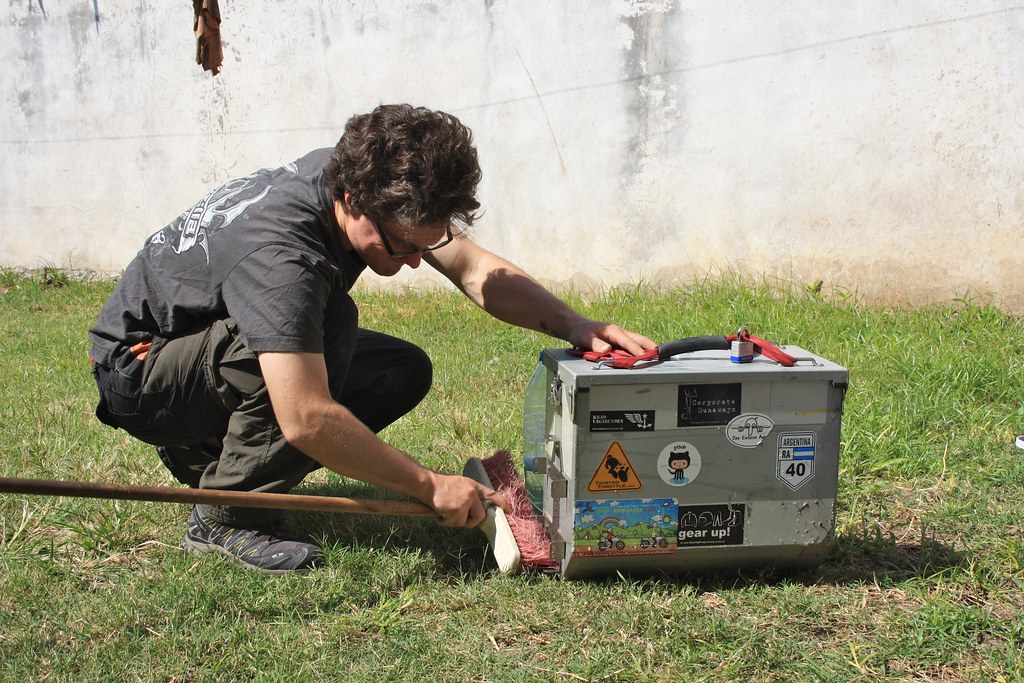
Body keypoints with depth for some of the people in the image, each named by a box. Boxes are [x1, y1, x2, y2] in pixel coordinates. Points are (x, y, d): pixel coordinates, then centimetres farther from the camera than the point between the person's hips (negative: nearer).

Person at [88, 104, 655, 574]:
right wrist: (430, 487, -34)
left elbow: (477, 269, -10)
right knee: (330, 320, -32)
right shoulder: (279, 256, -39)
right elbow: (307, 421, -43)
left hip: (224, 349, 8)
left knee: (404, 372, -5)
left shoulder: (370, 182, -14)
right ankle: (226, 516, -18)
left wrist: (572, 324, -25)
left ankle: (209, 454, 5)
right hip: (139, 366, -8)